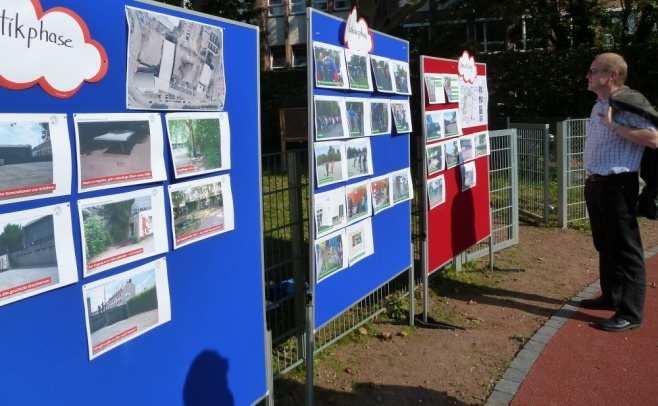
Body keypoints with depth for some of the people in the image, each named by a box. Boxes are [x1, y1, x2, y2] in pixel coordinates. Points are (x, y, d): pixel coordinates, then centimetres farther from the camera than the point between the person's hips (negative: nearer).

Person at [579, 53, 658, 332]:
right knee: (605, 245, 18)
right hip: (595, 183, 9)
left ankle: (631, 313, 5)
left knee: (625, 249, -2)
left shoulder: (627, 106, -15)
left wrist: (614, 125, -24)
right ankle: (611, 296, 32)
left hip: (618, 185, -9)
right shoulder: (598, 106, 14)